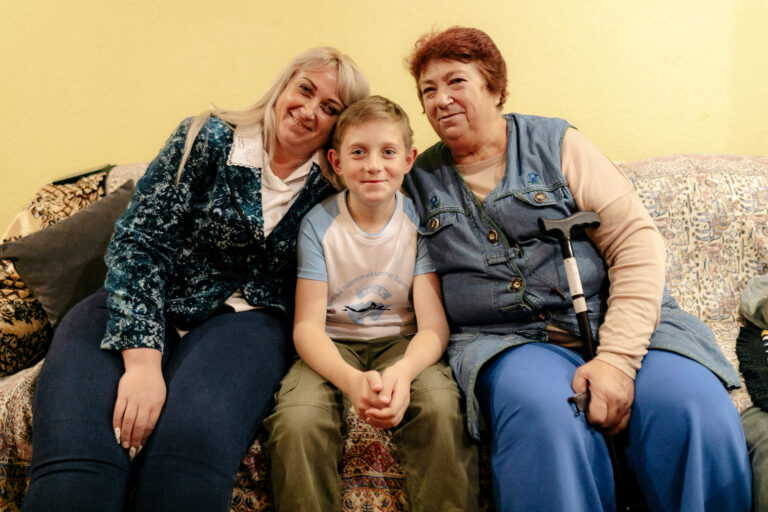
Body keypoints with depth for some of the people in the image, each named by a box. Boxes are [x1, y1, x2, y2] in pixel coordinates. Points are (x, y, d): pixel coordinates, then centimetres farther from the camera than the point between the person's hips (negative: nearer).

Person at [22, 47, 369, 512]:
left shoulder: (329, 188, 6)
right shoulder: (208, 140, 0)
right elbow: (139, 242, -9)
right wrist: (143, 360, -21)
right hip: (145, 313, 0)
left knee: (193, 438, -34)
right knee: (75, 456, -29)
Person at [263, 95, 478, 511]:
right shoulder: (318, 224, -7)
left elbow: (433, 325, -9)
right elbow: (308, 326, -12)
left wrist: (402, 371, -33)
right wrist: (351, 380, -33)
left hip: (401, 342, 1)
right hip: (334, 345, 0)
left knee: (443, 407, -32)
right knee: (296, 422, -31)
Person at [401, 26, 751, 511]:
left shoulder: (556, 143, 6)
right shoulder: (420, 179, 12)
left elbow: (637, 242, -2)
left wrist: (617, 357, -15)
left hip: (609, 322, 1)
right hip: (504, 339, 0)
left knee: (698, 408, -28)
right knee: (545, 413, -35)